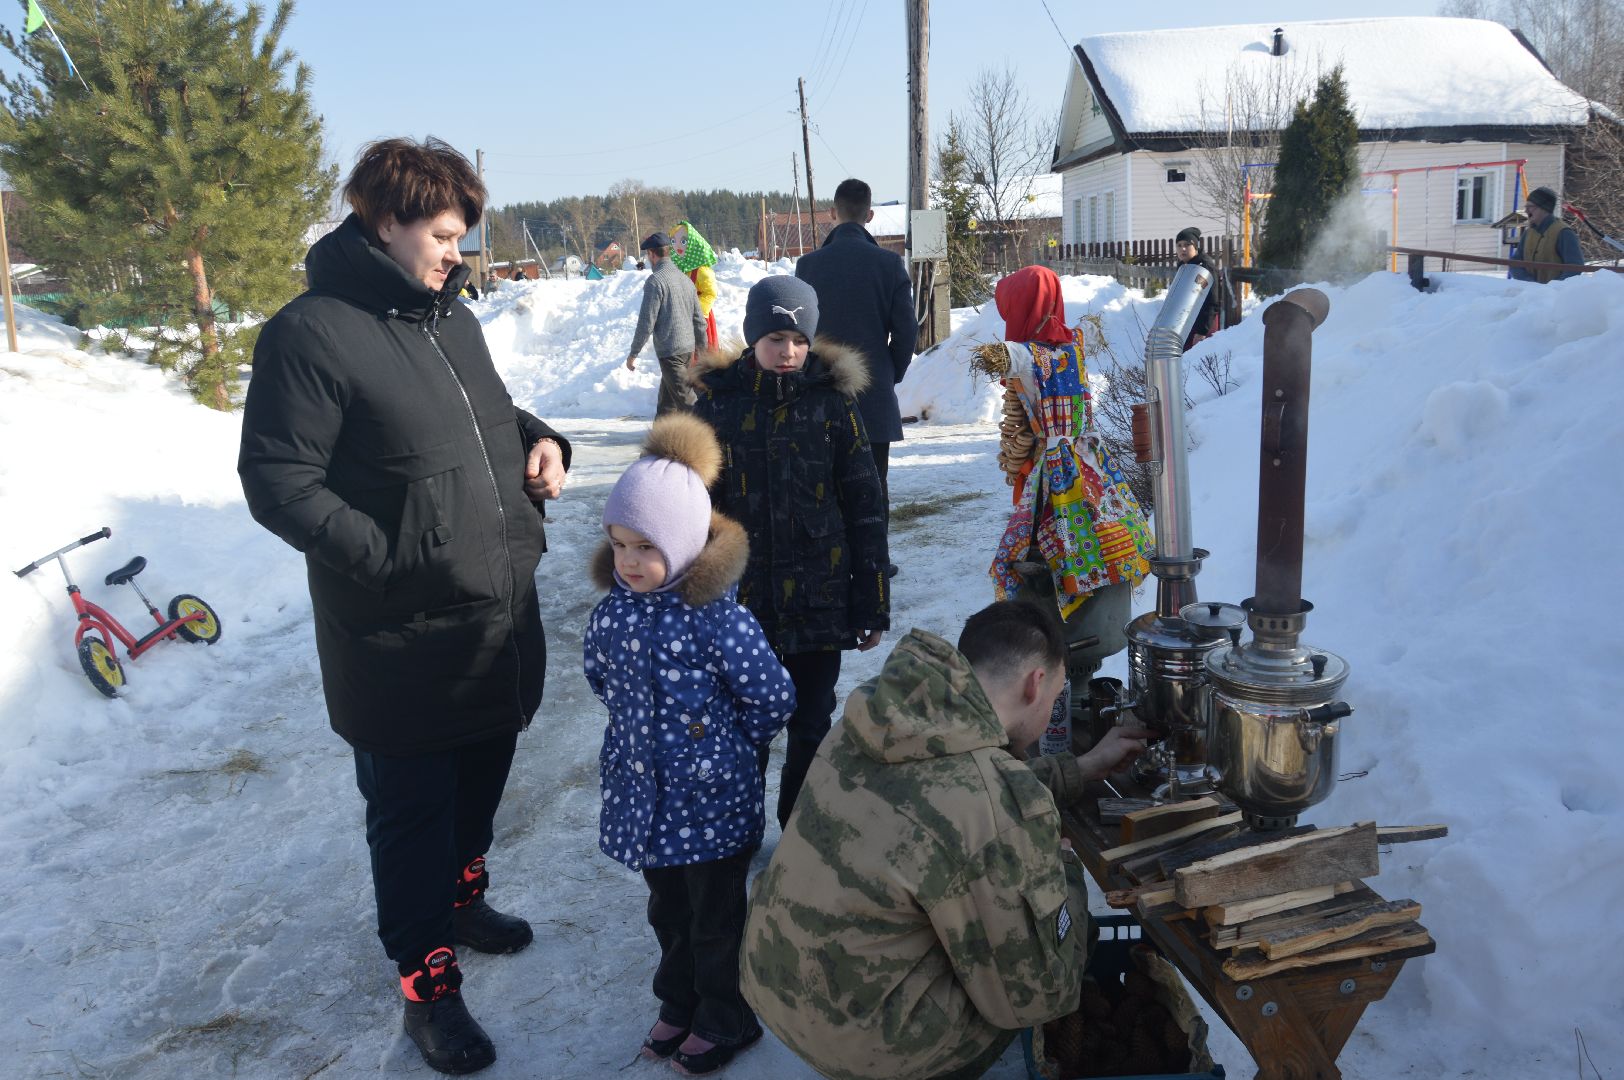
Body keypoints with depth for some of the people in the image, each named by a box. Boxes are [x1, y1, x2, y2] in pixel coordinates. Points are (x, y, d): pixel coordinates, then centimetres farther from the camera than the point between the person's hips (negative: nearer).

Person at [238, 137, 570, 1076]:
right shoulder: (311, 333, -16)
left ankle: (460, 898, 49)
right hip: (401, 636, -8)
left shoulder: (452, 316, 9)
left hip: (504, 609, 8)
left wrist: (540, 439, 3)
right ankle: (429, 980, 27)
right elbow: (277, 483, -17)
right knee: (412, 807, 9)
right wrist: (390, 557, -24)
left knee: (482, 774, 24)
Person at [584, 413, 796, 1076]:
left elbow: (773, 697, -15)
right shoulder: (613, 609, -5)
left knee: (716, 920, 14)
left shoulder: (717, 618, -24)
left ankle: (725, 1021, 36)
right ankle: (680, 1004, 46)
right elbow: (599, 673, 15)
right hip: (642, 792, 6)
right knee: (668, 911, 25)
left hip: (712, 799, -6)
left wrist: (725, 744, -2)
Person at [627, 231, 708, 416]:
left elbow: (647, 322, -15)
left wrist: (633, 353, -7)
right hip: (688, 348, 8)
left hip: (669, 350, -8)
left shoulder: (655, 281, -12)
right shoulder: (685, 279, 12)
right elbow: (698, 319, 15)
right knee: (666, 400, 20)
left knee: (685, 400, -8)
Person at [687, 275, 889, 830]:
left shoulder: (831, 401, -2)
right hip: (741, 600, 0)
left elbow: (865, 509, -1)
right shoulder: (719, 403, -1)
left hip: (819, 599, 0)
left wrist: (872, 604, -2)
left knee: (811, 727, 12)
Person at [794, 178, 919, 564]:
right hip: (876, 389, -1)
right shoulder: (889, 263, -7)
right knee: (873, 479, 7)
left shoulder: (809, 264, -3)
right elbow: (906, 329, -5)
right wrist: (893, 374, 10)